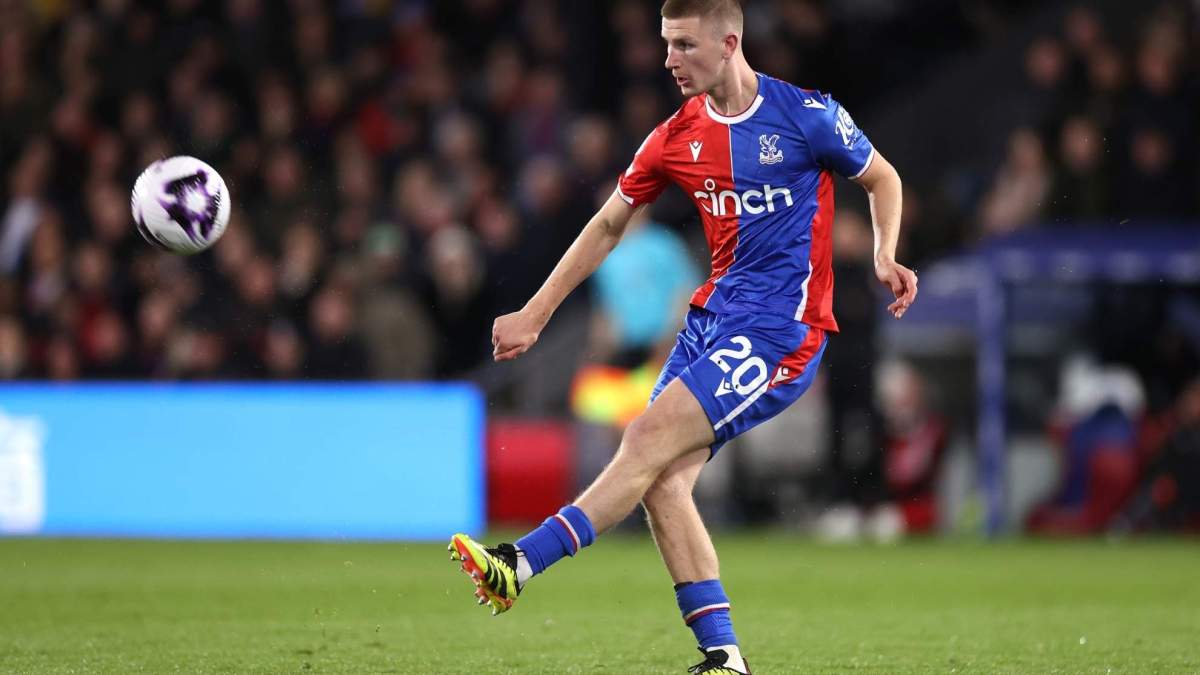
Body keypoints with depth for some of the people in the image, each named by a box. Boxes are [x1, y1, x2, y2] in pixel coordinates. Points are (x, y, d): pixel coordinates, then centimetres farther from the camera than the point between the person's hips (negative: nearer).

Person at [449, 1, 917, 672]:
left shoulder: (805, 115, -7)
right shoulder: (675, 138, 8)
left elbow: (883, 177, 9)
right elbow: (608, 226, 18)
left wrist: (885, 255, -8)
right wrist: (536, 314, 17)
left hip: (781, 329, -6)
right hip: (714, 314, 6)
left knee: (650, 441, -19)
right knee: (664, 481, -9)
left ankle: (518, 566, -22)